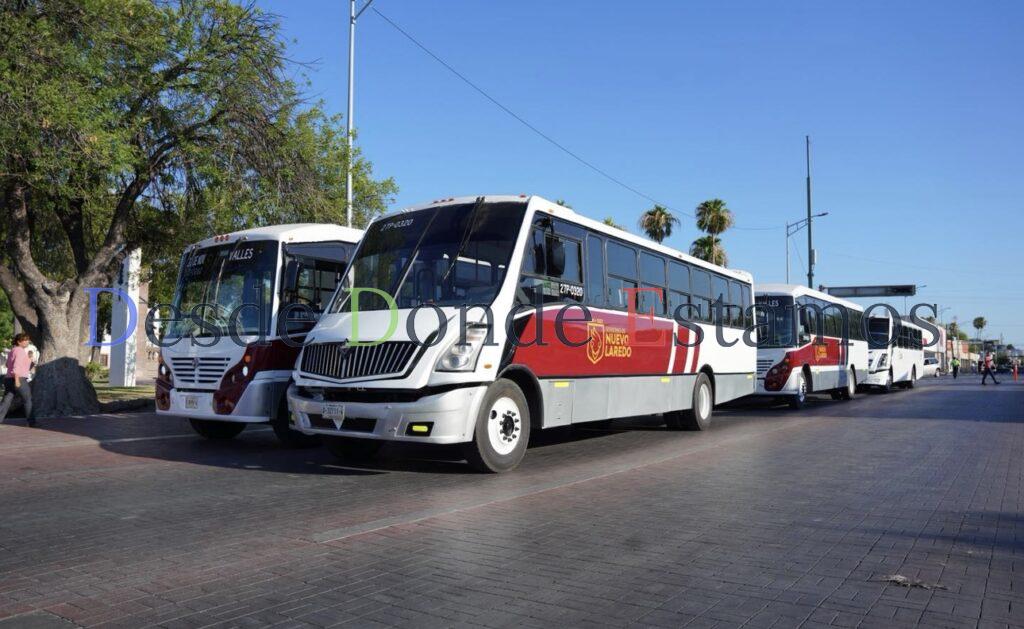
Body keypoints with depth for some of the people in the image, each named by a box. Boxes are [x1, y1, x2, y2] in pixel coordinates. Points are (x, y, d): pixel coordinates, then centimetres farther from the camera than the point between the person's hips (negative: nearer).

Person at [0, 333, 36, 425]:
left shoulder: (12, 350, 17)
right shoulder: (21, 351, -12)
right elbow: (16, 366, -23)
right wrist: (17, 380, -26)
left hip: (9, 379, 8)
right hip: (19, 380, -8)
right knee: (28, 400, 6)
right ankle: (31, 421, 12)